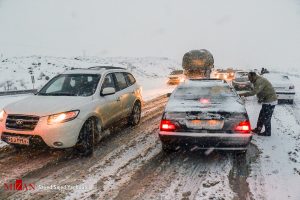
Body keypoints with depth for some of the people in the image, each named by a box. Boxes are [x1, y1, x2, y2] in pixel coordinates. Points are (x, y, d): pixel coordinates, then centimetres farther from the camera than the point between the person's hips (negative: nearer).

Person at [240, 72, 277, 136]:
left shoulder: (259, 81, -21)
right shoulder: (258, 81, 12)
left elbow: (254, 92, -30)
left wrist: (244, 94, -25)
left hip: (270, 102, -10)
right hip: (267, 101, 10)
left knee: (266, 118, 0)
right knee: (261, 116, 16)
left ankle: (267, 133, 12)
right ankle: (258, 129, 26)